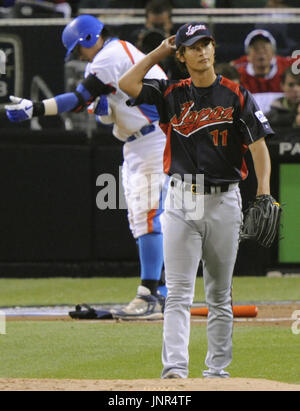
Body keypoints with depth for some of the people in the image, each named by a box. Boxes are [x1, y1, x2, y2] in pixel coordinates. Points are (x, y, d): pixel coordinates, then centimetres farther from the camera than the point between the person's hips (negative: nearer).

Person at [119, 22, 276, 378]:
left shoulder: (236, 96, 1)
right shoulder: (172, 95, 6)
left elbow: (259, 144, -4)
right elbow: (126, 83, -6)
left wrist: (264, 192, -18)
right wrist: (160, 52, 3)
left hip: (223, 202, 0)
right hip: (181, 202, 1)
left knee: (219, 294, 8)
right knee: (178, 292, -7)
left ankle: (217, 369, 14)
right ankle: (175, 368, -14)